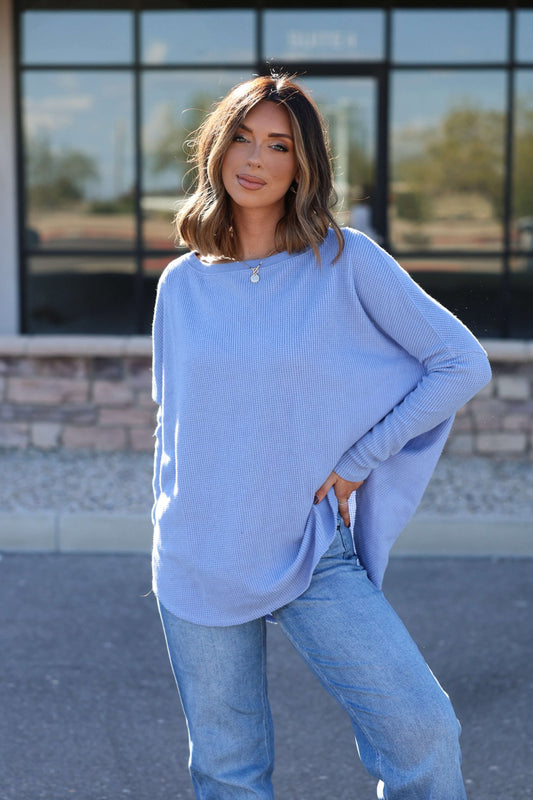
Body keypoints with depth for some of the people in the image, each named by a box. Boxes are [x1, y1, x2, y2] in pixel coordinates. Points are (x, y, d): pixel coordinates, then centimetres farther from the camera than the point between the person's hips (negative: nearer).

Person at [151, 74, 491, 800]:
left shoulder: (346, 262, -5)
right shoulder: (182, 283, 5)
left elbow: (463, 363, -5)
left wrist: (359, 460, -7)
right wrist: (172, 532, 13)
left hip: (310, 555, -2)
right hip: (197, 563, 2)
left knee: (420, 728, -15)